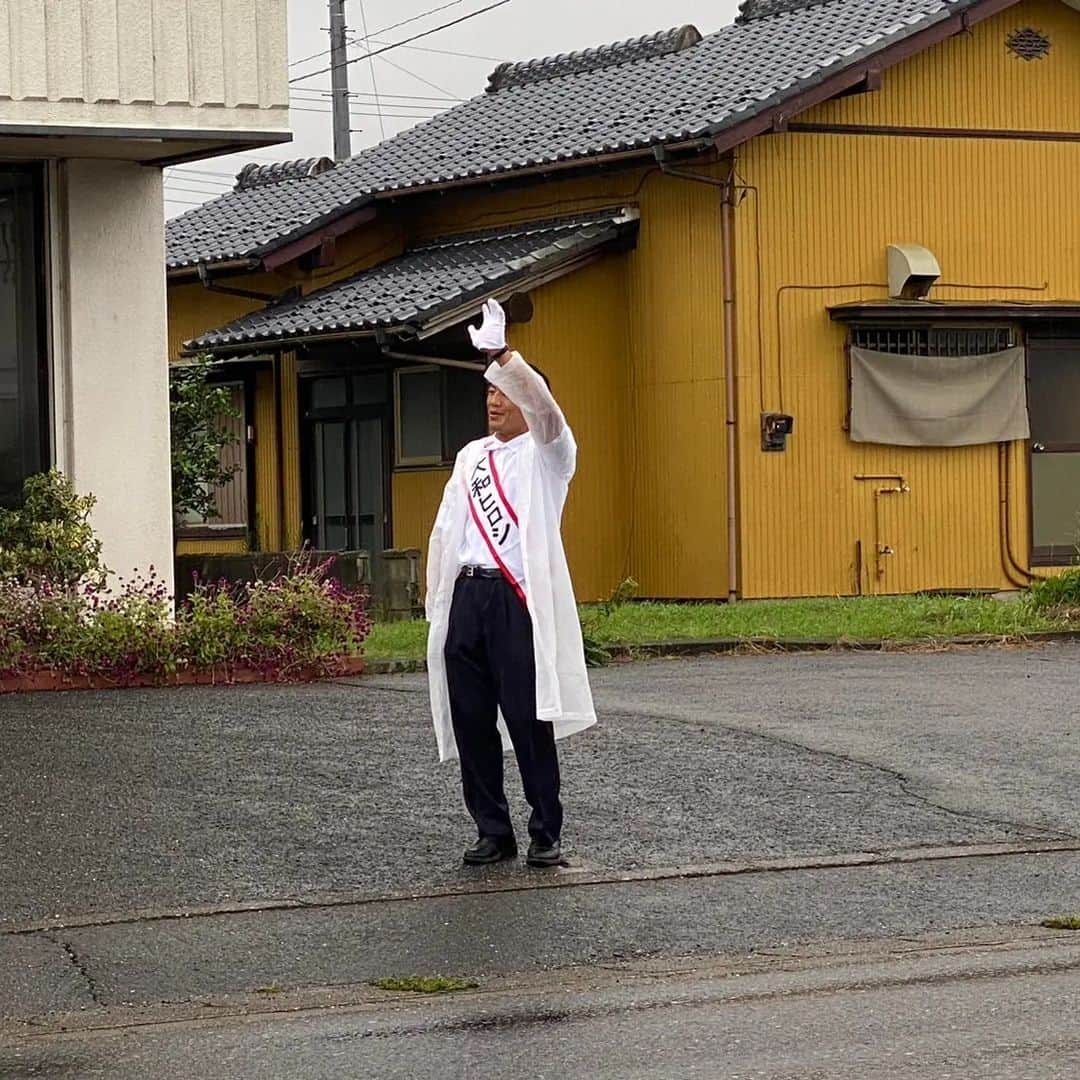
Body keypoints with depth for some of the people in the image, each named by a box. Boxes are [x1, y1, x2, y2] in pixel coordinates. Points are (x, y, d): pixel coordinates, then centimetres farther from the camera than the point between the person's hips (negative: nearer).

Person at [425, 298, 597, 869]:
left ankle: (546, 834, 2)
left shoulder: (546, 453, 2)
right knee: (471, 722, 5)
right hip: (467, 596, 6)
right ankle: (492, 830, 14)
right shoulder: (470, 457, 20)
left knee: (529, 721, -6)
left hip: (519, 598, -6)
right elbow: (445, 529, 20)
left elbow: (542, 406, -20)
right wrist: (436, 601, 13)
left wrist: (502, 355, -31)